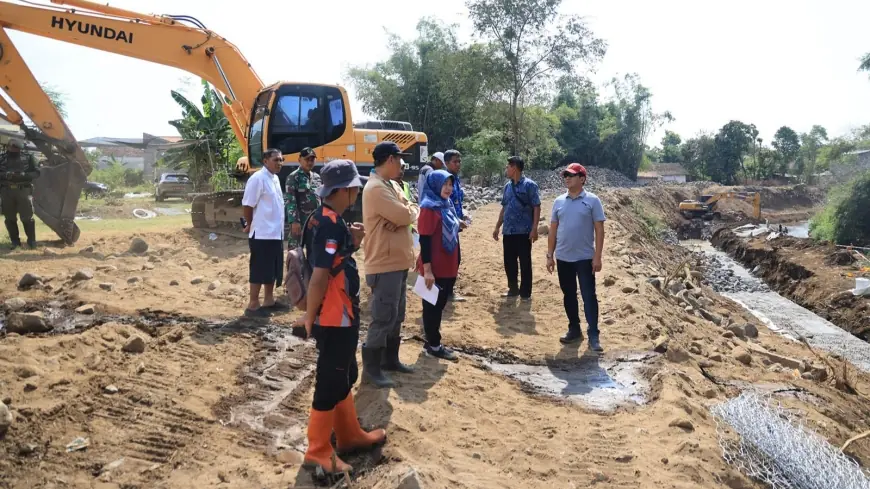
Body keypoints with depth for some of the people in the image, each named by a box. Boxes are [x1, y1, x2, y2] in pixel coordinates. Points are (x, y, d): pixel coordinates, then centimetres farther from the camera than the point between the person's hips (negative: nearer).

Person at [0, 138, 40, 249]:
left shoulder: (28, 157, 6)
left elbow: (36, 173, 2)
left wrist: (23, 175, -14)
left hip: (24, 191, -2)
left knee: (27, 217, -4)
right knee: (10, 218, 6)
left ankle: (31, 241, 6)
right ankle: (15, 241, 15)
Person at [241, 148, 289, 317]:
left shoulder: (275, 178, 13)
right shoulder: (257, 178, -15)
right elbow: (247, 205, -15)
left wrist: (279, 228, 14)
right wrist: (250, 225, -3)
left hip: (276, 233, 9)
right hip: (262, 234, -9)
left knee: (273, 269, 15)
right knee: (259, 270, -2)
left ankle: (269, 300, 27)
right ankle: (253, 305, 7)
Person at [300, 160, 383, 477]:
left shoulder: (327, 220, 9)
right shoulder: (330, 225, -22)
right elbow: (319, 276, -24)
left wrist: (352, 243, 4)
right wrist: (310, 318, -17)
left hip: (340, 316, 10)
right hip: (334, 318, -10)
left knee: (345, 376, 21)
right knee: (331, 382, 2)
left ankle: (349, 435, 36)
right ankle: (318, 452, 15)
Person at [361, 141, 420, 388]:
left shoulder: (392, 185, 14)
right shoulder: (376, 188, -19)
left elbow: (413, 211, 12)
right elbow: (405, 215, -23)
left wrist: (405, 214, -8)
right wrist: (411, 212, -2)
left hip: (399, 262, 10)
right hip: (385, 264, -10)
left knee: (397, 316, 18)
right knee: (383, 317, -4)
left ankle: (390, 359, 31)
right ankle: (371, 367, 8)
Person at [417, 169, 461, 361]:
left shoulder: (447, 205, 11)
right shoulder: (429, 208, -14)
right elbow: (425, 240, -18)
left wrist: (456, 264, 18)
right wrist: (427, 269, -20)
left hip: (448, 267, 8)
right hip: (434, 269, -8)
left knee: (439, 305, 16)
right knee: (432, 306, 4)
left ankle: (433, 342, 27)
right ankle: (433, 345, 14)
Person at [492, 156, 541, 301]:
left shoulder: (529, 185, -7)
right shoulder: (507, 186, 12)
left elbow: (536, 207, -10)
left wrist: (534, 228, -17)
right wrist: (497, 227, 16)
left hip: (524, 231, -6)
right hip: (508, 231, 6)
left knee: (525, 263, 3)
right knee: (509, 262, 11)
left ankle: (525, 292, 12)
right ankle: (513, 289, 26)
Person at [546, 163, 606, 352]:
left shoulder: (592, 200, -5)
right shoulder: (559, 201, 7)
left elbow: (599, 229, -7)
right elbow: (553, 229, 10)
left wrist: (597, 257, -12)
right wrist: (550, 255, 7)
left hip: (585, 258, -4)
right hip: (563, 258, 5)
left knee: (589, 296, -2)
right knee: (568, 295, 12)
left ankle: (593, 336, 3)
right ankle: (574, 330, 25)